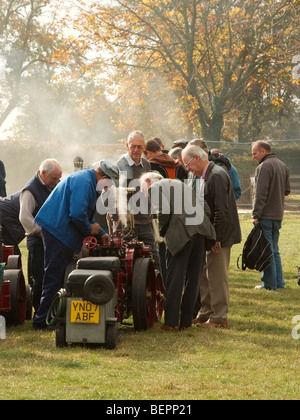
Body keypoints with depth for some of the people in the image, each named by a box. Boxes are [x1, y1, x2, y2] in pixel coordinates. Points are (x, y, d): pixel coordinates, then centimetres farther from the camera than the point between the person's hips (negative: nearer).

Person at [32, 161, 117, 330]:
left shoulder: (87, 181, 18)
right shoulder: (83, 182, -17)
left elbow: (87, 214, 29)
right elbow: (77, 214, -25)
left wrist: (101, 233, 23)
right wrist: (89, 229, -7)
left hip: (61, 231, 11)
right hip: (57, 231, -11)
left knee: (61, 276, 12)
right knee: (54, 277, -9)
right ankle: (42, 321, -6)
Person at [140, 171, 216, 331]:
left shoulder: (155, 187, 8)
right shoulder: (180, 183, 30)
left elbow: (164, 212, -11)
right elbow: (205, 208, 20)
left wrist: (162, 232, 4)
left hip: (181, 233, -7)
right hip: (201, 231, 7)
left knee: (174, 279, 0)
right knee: (192, 279, 11)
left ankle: (170, 322, 2)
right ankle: (185, 322, 15)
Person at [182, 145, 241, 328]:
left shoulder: (217, 176, -17)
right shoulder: (208, 175, 14)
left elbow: (221, 210, -22)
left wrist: (217, 238, -21)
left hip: (220, 237, -10)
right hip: (211, 236, 10)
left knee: (217, 277, -4)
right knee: (206, 277, 15)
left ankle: (219, 318, 2)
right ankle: (206, 314, 24)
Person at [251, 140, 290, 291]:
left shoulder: (264, 167, -14)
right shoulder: (282, 166, 14)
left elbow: (260, 194, -18)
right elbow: (287, 190, 17)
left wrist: (256, 215, -16)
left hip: (266, 216, -9)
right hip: (278, 215, 9)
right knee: (274, 250, 15)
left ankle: (270, 284, -1)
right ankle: (279, 283, 16)